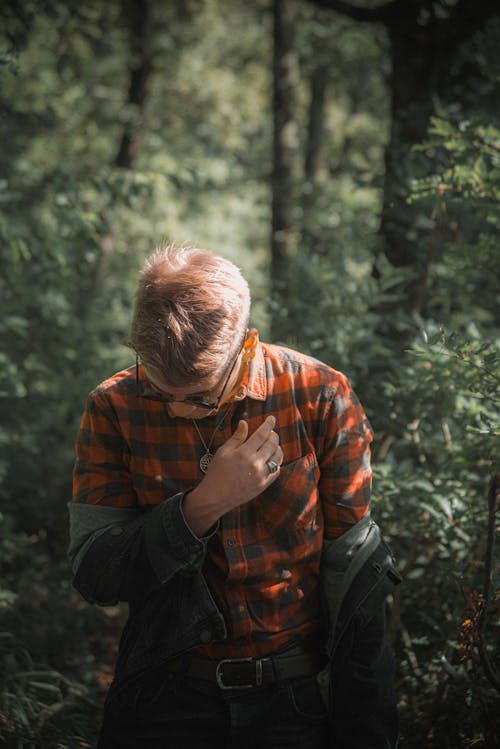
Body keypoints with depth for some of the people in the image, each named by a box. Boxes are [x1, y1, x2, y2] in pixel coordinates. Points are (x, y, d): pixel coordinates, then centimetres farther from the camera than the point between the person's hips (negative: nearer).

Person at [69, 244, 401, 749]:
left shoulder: (321, 398, -11)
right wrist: (204, 504, -25)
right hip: (167, 702, 0)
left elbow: (354, 580, -7)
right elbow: (92, 576, -13)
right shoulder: (114, 409, -9)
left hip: (298, 699, 0)